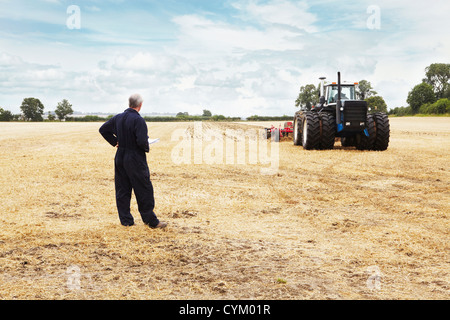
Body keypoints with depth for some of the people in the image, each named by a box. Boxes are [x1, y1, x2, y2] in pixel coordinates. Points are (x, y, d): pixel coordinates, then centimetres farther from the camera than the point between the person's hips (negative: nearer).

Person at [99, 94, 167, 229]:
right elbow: (142, 141, -25)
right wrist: (147, 148, -4)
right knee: (144, 190, 2)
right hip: (135, 160, -7)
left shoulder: (118, 118, 5)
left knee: (122, 190, 12)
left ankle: (125, 220, 18)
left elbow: (103, 129, 15)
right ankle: (151, 221, 9)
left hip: (120, 158, 7)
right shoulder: (138, 120, -17)